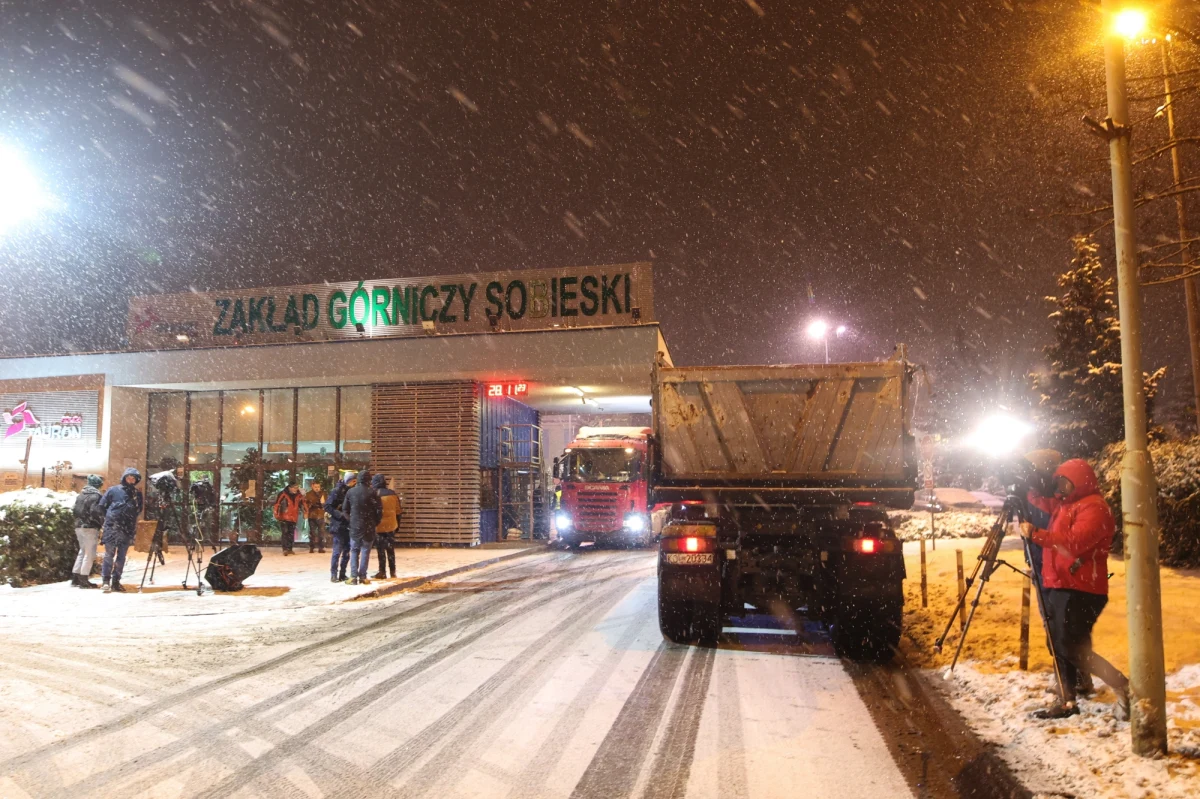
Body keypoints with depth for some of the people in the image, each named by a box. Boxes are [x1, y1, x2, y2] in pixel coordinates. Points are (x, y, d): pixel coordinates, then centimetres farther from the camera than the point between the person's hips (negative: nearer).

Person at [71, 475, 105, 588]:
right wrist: (102, 522, -7)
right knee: (89, 553, -3)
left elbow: (76, 511, 16)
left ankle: (75, 577, 19)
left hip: (78, 527, 8)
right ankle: (83, 579, -4)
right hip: (90, 527, -8)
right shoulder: (95, 495, -12)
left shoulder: (80, 495, 13)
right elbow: (95, 512, -19)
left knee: (82, 551, 19)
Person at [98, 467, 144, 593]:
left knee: (121, 556, 6)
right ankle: (106, 580, 1)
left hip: (128, 529, 3)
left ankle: (116, 582, 11)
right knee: (109, 554, -4)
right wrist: (109, 517, 5)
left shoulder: (137, 493, 11)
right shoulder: (113, 490, 3)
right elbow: (101, 506, 5)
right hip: (112, 527, -3)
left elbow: (139, 510, 17)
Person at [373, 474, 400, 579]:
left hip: (379, 526, -5)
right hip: (391, 525, 5)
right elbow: (398, 511, 10)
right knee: (391, 549, 12)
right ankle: (393, 571, 15)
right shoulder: (393, 494, 6)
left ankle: (382, 572, 2)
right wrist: (397, 524, 19)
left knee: (381, 550, 2)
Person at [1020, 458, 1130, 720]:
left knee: (1072, 648, -11)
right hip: (1059, 586, 10)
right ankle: (1066, 701, 17)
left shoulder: (1094, 507, -12)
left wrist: (1036, 534, -24)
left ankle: (1124, 688, 0)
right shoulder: (1066, 506, 18)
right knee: (1060, 646, 10)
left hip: (1080, 590, -10)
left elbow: (1073, 543, -26)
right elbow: (1055, 539, 30)